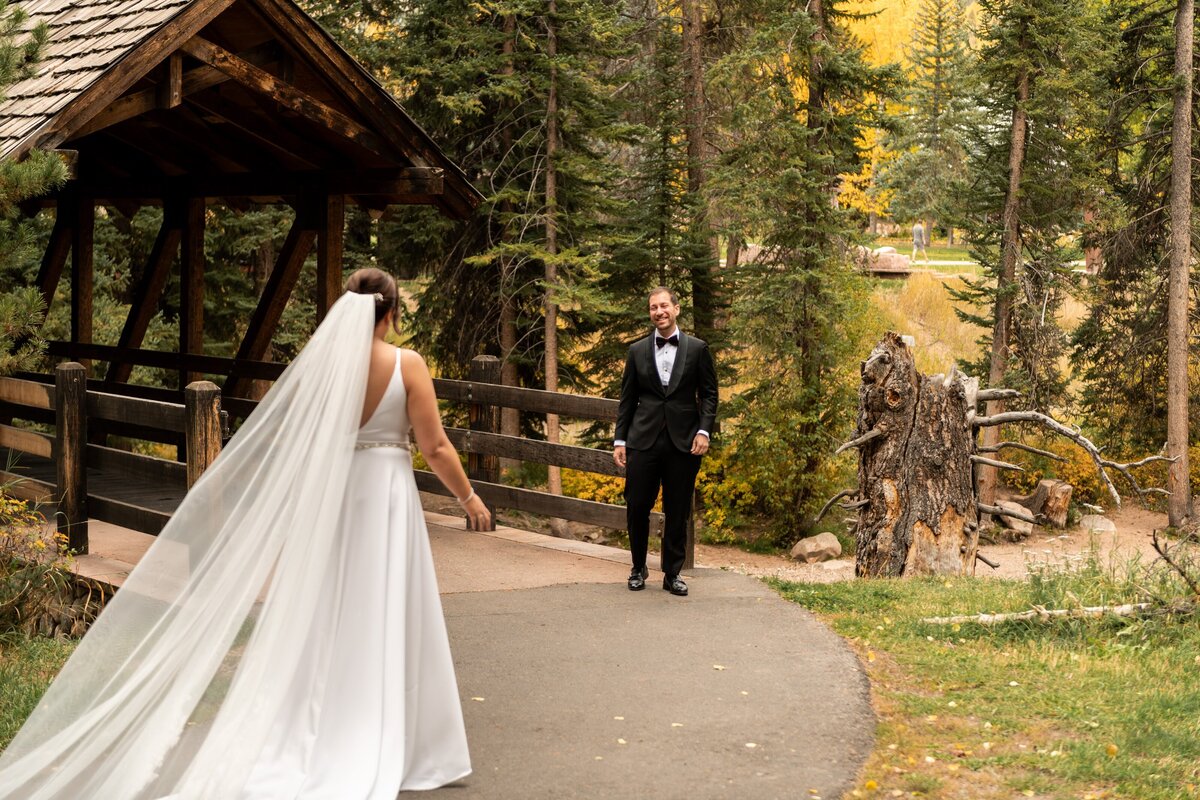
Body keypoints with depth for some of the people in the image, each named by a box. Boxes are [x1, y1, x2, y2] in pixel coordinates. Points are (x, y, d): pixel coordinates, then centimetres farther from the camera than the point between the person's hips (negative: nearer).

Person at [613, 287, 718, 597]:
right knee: (637, 507, 2)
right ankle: (638, 568, 21)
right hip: (644, 440, 1)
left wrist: (704, 431, -7)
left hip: (683, 442, -1)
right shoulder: (637, 351, 8)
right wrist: (619, 439, 4)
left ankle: (672, 574, 17)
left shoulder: (697, 349, 4)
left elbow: (708, 394, 5)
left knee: (678, 513, 5)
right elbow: (627, 399, 10)